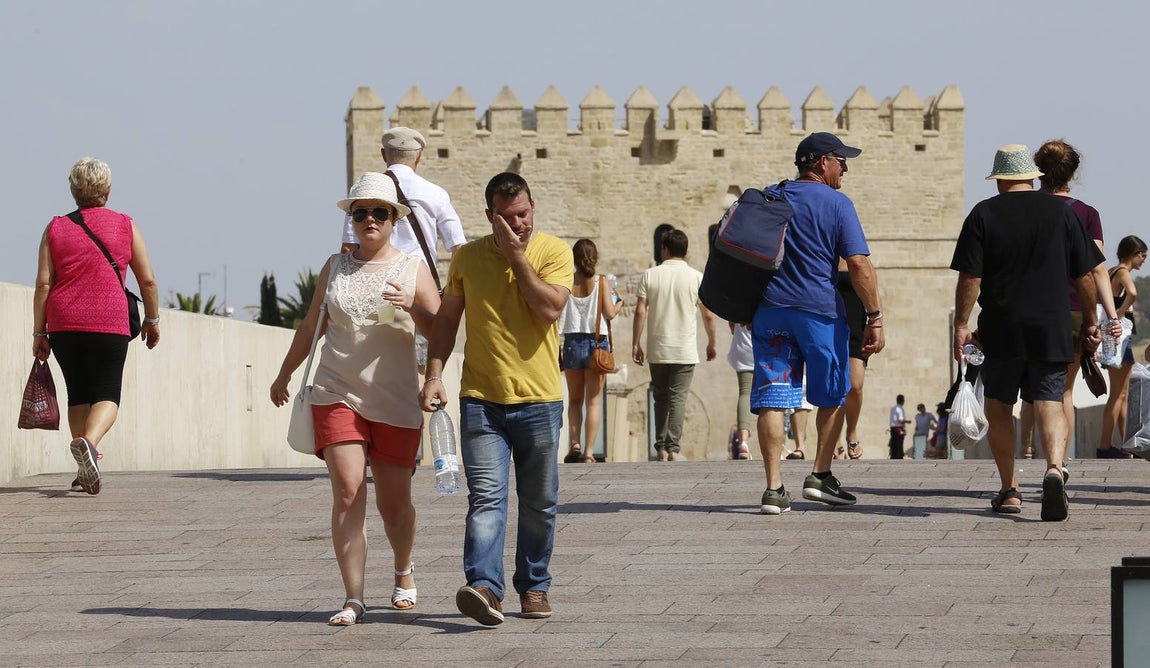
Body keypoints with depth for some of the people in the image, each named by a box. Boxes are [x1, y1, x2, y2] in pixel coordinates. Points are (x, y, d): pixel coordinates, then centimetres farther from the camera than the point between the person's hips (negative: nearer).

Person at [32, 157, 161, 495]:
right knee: (107, 394, -1)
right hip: (109, 324, -2)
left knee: (78, 394, 14)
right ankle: (88, 441, -31)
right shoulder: (125, 226, 3)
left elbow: (43, 284, 0)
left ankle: (87, 470, 11)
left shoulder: (56, 228, 5)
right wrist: (152, 320, 17)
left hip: (63, 324, 2)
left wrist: (39, 333, 4)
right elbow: (147, 280, 4)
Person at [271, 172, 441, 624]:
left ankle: (404, 571, 37)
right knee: (348, 494, -13)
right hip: (337, 396, 1)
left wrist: (412, 307, -21)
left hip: (396, 401, -1)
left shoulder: (413, 269, 4)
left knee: (394, 503, 7)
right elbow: (311, 326, 22)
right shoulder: (334, 268, 10)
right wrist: (284, 375, 29)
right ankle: (353, 599, -14)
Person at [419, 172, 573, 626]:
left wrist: (517, 256, -10)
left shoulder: (554, 251, 1)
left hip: (539, 400, 0)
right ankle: (485, 587, -25)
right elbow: (447, 319, 12)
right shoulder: (468, 257, 8)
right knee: (486, 497, -13)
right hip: (481, 399, 0)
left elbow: (549, 308, -13)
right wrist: (434, 375, 1)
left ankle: (533, 586, 23)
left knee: (539, 503, 9)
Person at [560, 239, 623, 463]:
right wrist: (619, 303, 13)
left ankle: (574, 445, 0)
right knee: (593, 401, 3)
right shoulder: (601, 282, -5)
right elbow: (610, 314, -9)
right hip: (596, 343, -2)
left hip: (572, 343, 2)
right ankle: (589, 452, -4)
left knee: (574, 400, 15)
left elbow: (557, 318, -1)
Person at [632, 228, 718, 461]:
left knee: (660, 397, 12)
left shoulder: (650, 275, -1)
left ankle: (661, 448, 9)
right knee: (678, 398, 0)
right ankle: (673, 448, -8)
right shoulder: (696, 277, -2)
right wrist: (711, 344, 13)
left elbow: (640, 312, -5)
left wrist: (636, 344, 2)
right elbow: (708, 315, 0)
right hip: (685, 351, -1)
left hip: (657, 350, 1)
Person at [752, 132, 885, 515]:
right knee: (832, 396, 15)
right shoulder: (836, 203, -4)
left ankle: (774, 488, -5)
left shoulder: (768, 199, 12)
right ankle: (820, 476, 15)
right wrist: (875, 317, -7)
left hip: (770, 309, 4)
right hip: (820, 311, -4)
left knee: (773, 397, 0)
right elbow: (858, 265, -10)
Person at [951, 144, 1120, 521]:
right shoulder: (1061, 211, 5)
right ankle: (1055, 467, -28)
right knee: (1049, 402, -1)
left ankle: (1009, 490, 13)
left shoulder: (983, 214, -1)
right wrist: (1089, 321, 17)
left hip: (1000, 329, -1)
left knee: (999, 407, 12)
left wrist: (961, 325, 0)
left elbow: (970, 278, -7)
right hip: (1052, 328, 1)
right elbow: (1086, 275, 6)